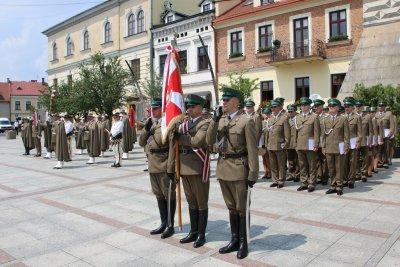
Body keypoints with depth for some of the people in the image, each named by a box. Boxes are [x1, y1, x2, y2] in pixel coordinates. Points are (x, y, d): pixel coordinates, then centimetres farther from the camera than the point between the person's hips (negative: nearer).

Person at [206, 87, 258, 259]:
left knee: (242, 208, 8)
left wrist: (253, 174, -13)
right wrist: (214, 120, -7)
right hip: (223, 168, 6)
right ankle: (234, 240, 31)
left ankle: (243, 242, 23)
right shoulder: (220, 120, 10)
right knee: (231, 207, 17)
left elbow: (252, 150, -11)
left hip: (239, 169, -6)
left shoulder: (246, 121, -10)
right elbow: (209, 141, 2)